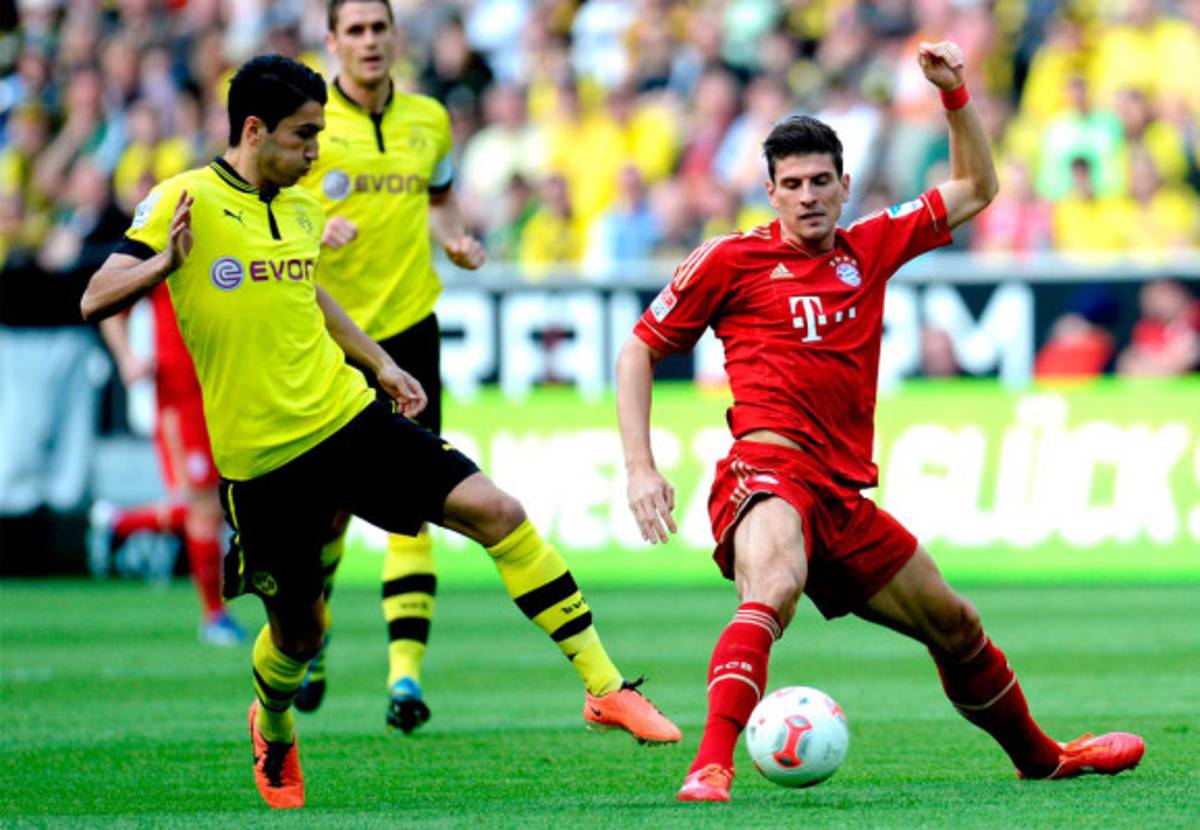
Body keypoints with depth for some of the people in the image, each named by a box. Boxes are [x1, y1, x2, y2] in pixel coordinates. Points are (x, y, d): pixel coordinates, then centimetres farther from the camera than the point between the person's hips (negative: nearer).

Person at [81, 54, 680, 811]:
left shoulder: (303, 207, 9)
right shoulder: (184, 202, -11)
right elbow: (95, 301, -14)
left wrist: (379, 362, 23)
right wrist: (166, 262, -31)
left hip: (349, 415, 5)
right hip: (263, 457, -5)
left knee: (497, 512, -10)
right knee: (299, 631, 7)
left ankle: (605, 687, -6)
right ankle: (274, 733, 44)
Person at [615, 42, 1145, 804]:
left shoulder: (872, 247, 15)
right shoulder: (731, 261, 1)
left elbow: (975, 190, 26)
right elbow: (640, 349, 7)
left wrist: (956, 96, 14)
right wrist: (641, 468, -2)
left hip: (842, 497, 6)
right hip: (769, 470, -6)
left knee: (957, 627, 19)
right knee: (774, 589, -39)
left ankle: (1041, 757, 41)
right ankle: (711, 767, -55)